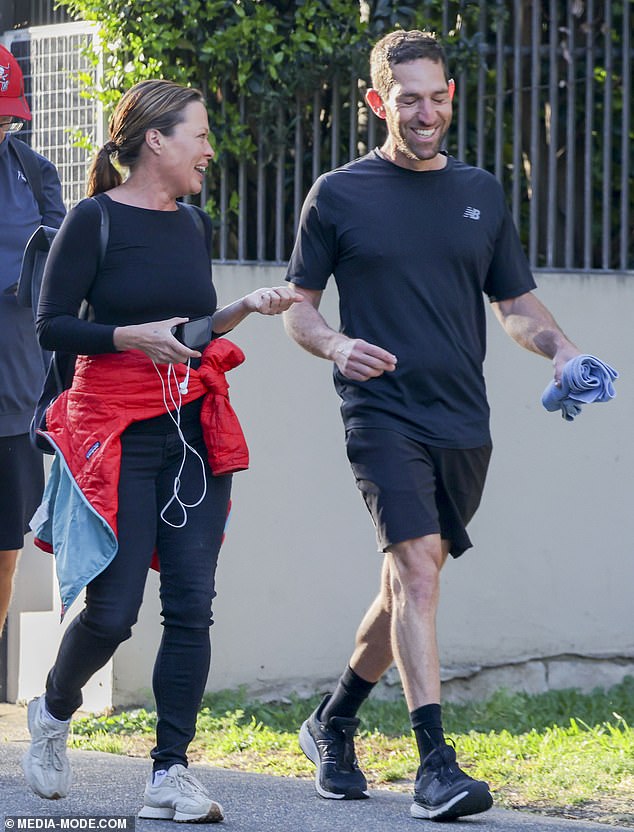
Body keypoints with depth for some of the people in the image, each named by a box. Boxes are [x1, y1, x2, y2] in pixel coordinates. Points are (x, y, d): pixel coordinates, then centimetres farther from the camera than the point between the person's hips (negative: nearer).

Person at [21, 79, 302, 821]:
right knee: (112, 610, -5)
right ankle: (53, 712, 26)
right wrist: (132, 336, -18)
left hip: (194, 433, 6)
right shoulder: (95, 221, -7)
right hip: (116, 437, -6)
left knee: (191, 607, -3)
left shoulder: (192, 226, 13)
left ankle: (170, 774, 1)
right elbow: (52, 326, -8)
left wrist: (246, 307, 7)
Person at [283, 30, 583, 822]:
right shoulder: (339, 195, 3)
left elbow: (517, 305, 17)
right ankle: (435, 764, -22)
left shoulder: (479, 193, 13)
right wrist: (336, 345, -14)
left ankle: (333, 723, 32)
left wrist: (559, 347, -4)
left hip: (463, 424, 5)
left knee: (408, 583, 11)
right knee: (416, 568, -18)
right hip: (384, 416, -4)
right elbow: (298, 309, 8)